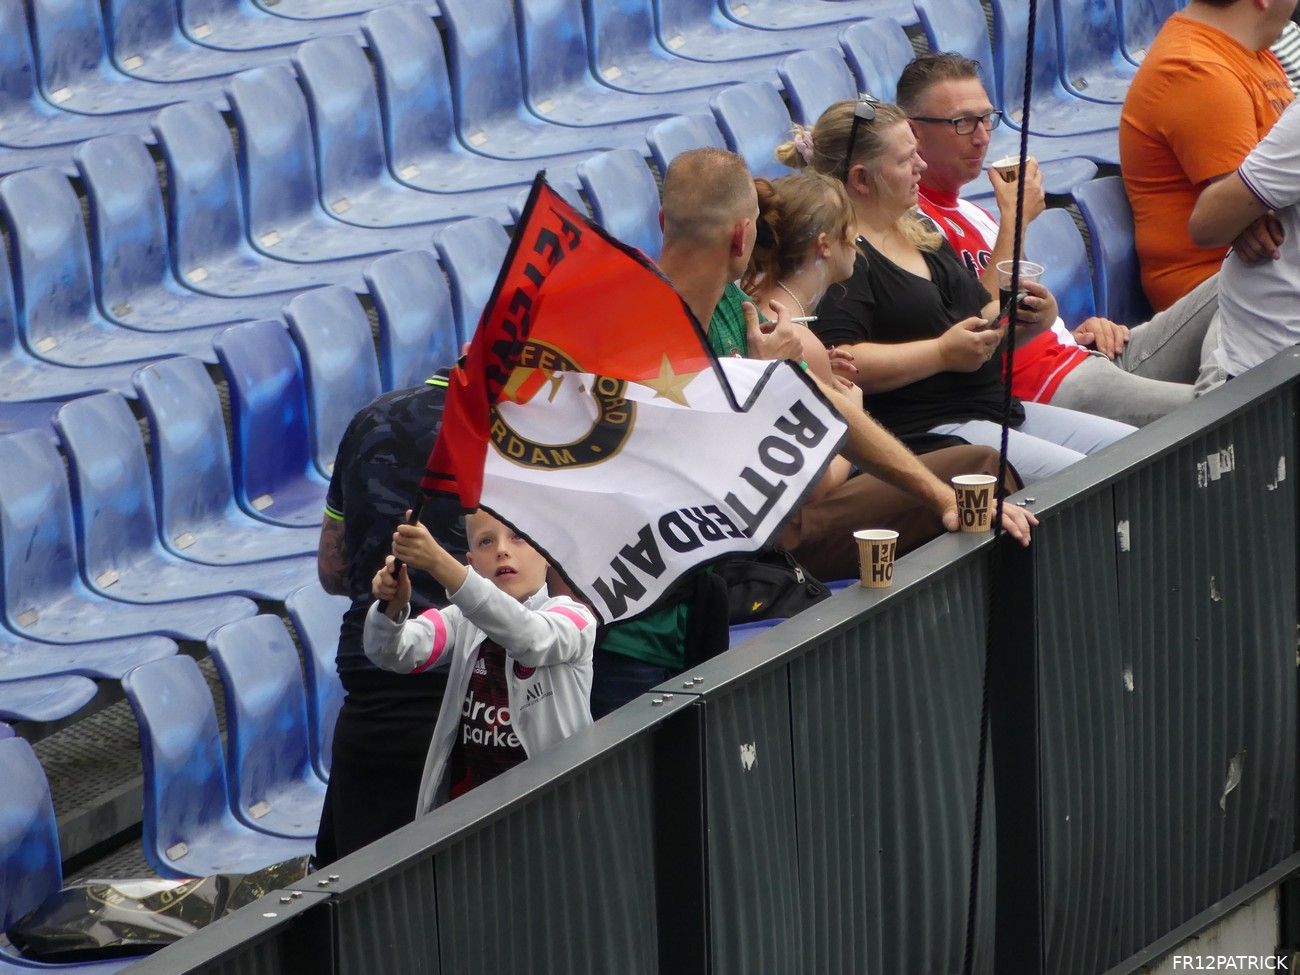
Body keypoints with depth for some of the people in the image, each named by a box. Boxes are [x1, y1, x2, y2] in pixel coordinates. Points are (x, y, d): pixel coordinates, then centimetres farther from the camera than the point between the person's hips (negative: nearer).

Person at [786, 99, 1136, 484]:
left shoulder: (919, 231, 19)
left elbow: (980, 319, 27)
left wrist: (1030, 318, 5)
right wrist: (942, 354, -21)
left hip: (999, 408, 10)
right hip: (920, 431, -10)